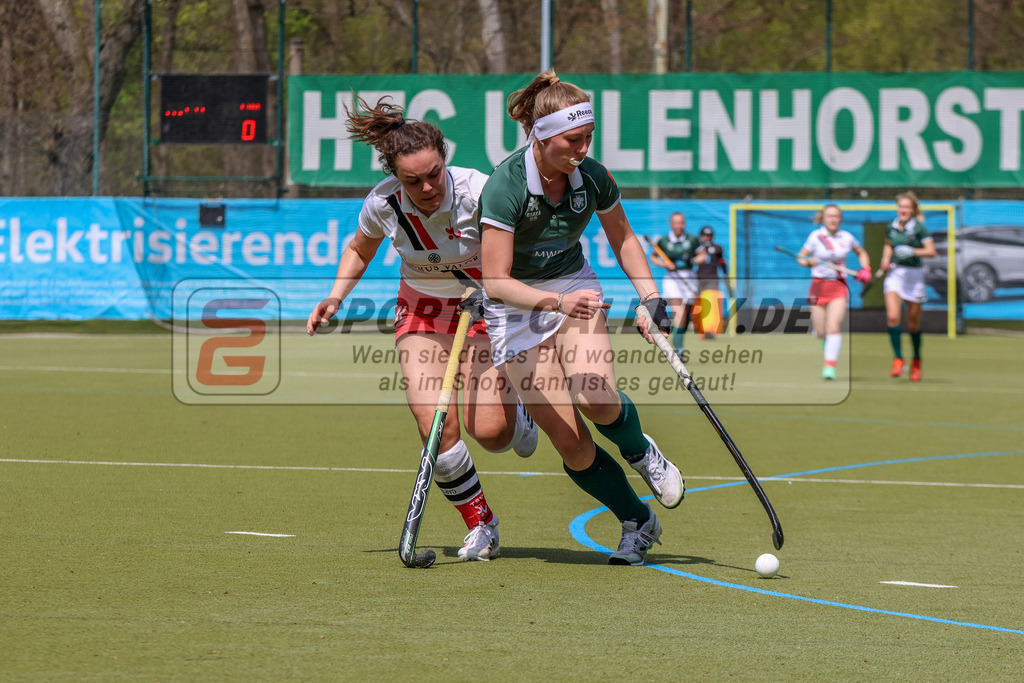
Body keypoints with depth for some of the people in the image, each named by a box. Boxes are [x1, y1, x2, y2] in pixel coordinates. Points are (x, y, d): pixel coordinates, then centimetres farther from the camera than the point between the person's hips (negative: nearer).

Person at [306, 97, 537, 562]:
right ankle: (481, 526, 2)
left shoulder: (478, 192, -29)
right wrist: (335, 298, -8)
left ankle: (517, 416, 23)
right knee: (435, 425, -18)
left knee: (489, 432, -16)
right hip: (422, 310, 2)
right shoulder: (382, 203, -17)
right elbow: (359, 250, 6)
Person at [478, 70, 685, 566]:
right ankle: (638, 523, 11)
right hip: (515, 310, -3)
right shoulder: (505, 186, -26)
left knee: (596, 397, -27)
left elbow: (622, 238, 10)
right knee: (571, 445, -10)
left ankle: (640, 450, 8)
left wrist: (650, 296, -3)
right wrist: (557, 302, -41)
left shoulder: (593, 178, -12)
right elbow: (496, 282, -26)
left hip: (575, 289, 3)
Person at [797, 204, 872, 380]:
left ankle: (830, 366, -17)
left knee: (834, 327, -18)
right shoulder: (816, 237, -1)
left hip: (839, 287, 0)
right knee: (821, 332, 3)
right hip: (818, 286, 0)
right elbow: (800, 258, 6)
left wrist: (865, 269, 7)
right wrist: (810, 262, -16)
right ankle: (826, 348, 40)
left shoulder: (847, 238, 3)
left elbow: (861, 253, 22)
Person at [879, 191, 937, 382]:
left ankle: (916, 362, 27)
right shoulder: (891, 227, 5)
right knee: (892, 316, -19)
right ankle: (898, 359, -14)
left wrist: (912, 252, -25)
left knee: (913, 324, 6)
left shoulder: (919, 228, -8)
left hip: (914, 275, -3)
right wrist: (886, 259, 6)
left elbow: (931, 251, -12)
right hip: (895, 274, 3)